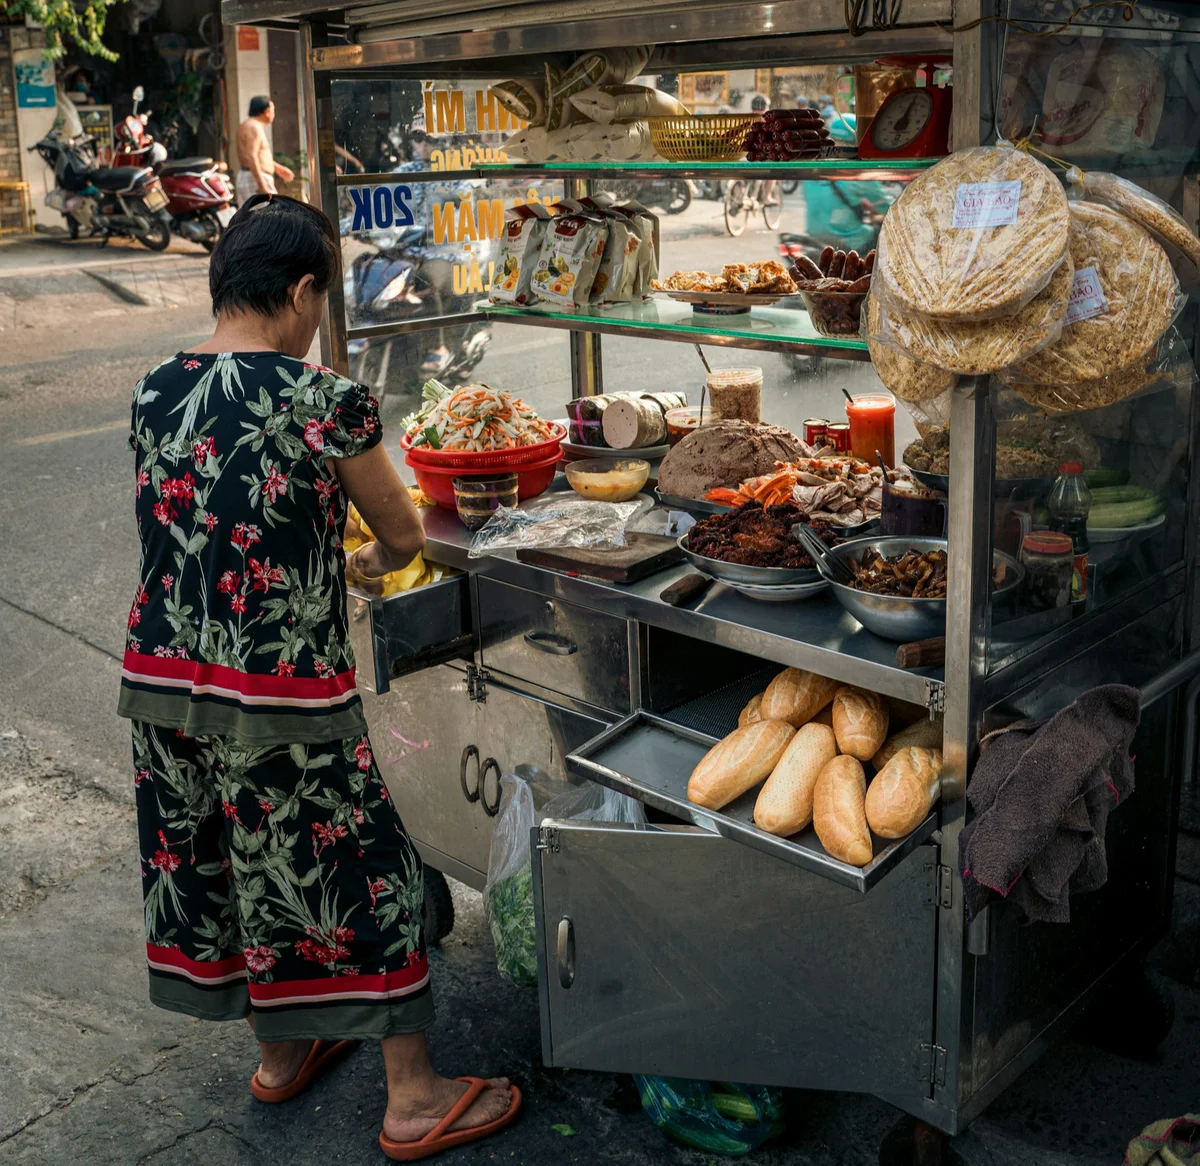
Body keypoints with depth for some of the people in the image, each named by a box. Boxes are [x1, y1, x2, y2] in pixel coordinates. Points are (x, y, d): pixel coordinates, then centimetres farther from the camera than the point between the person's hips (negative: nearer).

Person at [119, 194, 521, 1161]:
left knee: (212, 860, 21)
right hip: (280, 690, -7)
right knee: (356, 870, 9)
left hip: (161, 679, 7)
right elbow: (406, 537, -3)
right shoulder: (325, 400, -15)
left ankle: (282, 1054, 42)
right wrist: (371, 560, 20)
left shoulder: (152, 394, 3)